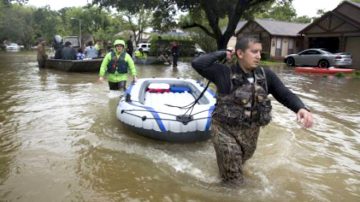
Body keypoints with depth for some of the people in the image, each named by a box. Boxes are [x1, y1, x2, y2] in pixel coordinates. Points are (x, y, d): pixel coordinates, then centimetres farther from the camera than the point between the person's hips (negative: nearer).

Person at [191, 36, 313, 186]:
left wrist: (301, 108, -25)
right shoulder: (224, 73, -14)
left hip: (251, 133, 5)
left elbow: (285, 94, -6)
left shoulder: (266, 75, -4)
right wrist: (221, 54, -14)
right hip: (225, 131, -4)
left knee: (238, 166, 28)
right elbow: (197, 63, -20)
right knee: (234, 182, 5)